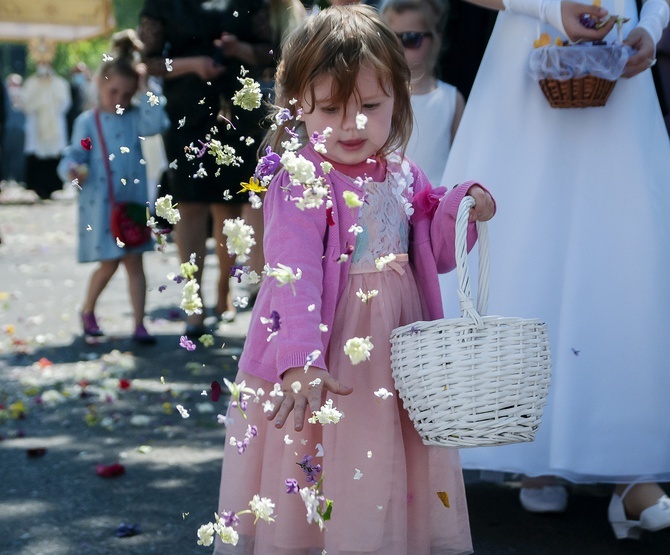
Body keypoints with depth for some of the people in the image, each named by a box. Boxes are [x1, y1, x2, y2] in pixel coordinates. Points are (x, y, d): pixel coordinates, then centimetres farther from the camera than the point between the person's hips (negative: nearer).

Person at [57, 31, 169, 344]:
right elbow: (75, 153, -2)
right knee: (109, 263, 1)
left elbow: (155, 123, -13)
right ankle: (87, 311, 26)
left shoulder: (135, 117, 6)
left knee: (134, 262, 3)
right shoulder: (87, 121, 0)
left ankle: (139, 324, 6)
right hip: (100, 204, -2)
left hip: (132, 202, 2)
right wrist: (72, 169, -24)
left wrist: (145, 90, -11)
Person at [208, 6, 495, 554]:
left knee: (391, 495, 13)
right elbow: (293, 275, -28)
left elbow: (434, 255, 18)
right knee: (308, 500, 2)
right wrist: (300, 360, -41)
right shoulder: (302, 185, -16)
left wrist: (460, 207, -1)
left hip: (394, 366, 6)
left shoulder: (403, 177, 6)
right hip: (322, 369, -6)